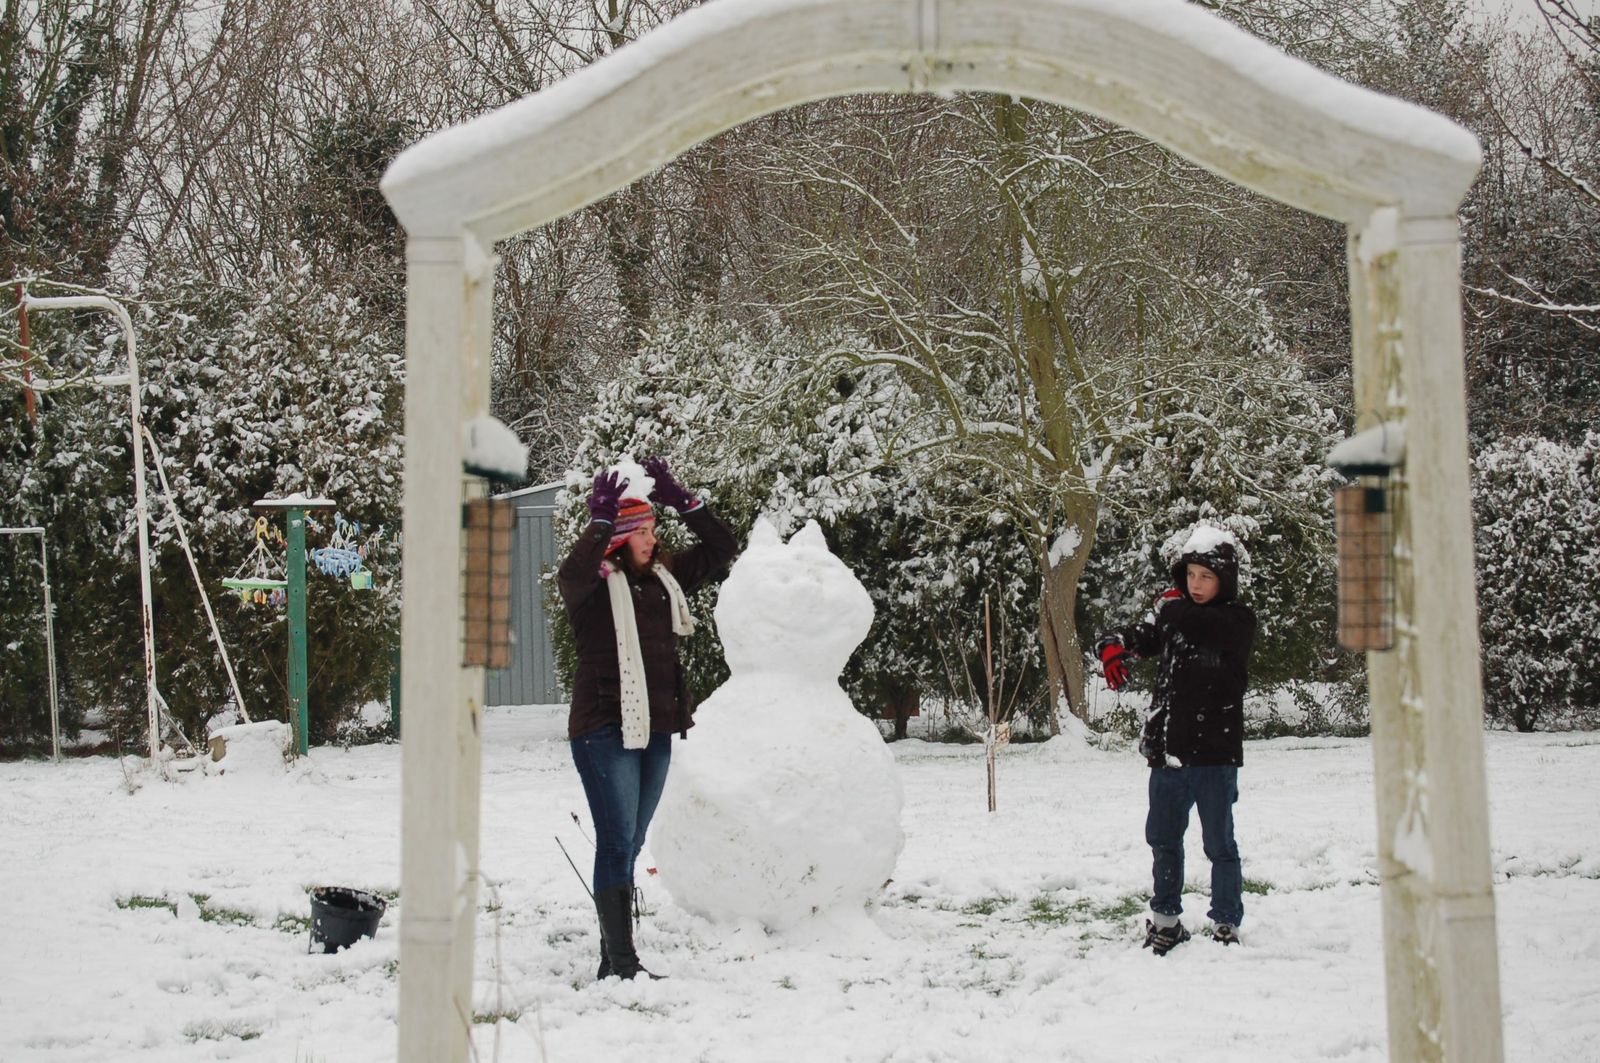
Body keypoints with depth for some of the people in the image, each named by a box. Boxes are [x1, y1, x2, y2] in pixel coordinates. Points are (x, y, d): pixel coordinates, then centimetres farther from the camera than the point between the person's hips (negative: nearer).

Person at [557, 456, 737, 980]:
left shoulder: (664, 576, 12)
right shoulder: (594, 582, -7)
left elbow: (721, 547, 14)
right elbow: (571, 573, -31)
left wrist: (680, 499, 5)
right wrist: (601, 522, -27)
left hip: (656, 730, 7)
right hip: (605, 730, -7)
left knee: (629, 844, 12)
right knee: (617, 843, -10)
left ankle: (614, 960, 19)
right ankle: (621, 962, -8)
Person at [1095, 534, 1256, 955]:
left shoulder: (1238, 621, -5)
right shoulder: (1172, 613, 10)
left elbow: (1202, 626, -23)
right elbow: (1141, 636, 4)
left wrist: (1171, 606, -4)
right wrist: (1112, 647, -19)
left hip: (1215, 753, -5)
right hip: (1167, 751, 5)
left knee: (1219, 844, 3)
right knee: (1163, 839, 15)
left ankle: (1226, 924, 15)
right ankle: (1165, 919, 29)